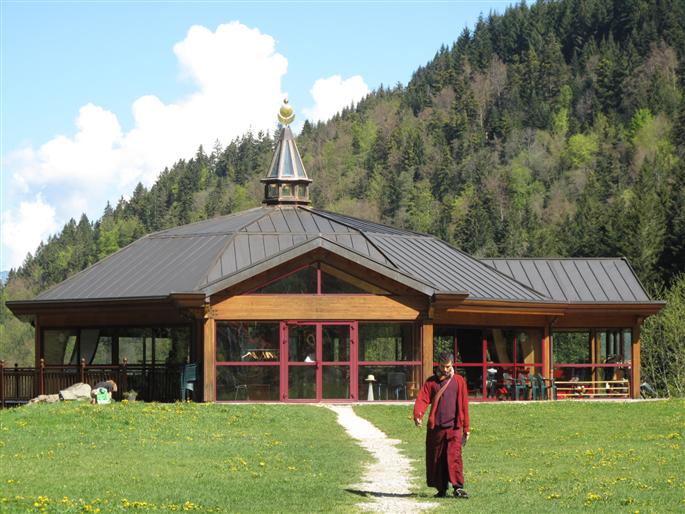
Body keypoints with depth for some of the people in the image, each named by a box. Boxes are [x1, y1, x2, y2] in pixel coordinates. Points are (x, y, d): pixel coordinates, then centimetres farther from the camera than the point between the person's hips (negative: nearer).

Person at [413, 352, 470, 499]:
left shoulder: (459, 381, 8)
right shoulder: (431, 382, 10)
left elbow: (464, 405, 9)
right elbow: (422, 399, -3)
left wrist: (466, 428, 9)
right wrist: (418, 415, -22)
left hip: (454, 427, -2)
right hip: (435, 426, 2)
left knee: (454, 456, -15)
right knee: (436, 458, 6)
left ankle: (458, 487, -19)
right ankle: (441, 489, 15)